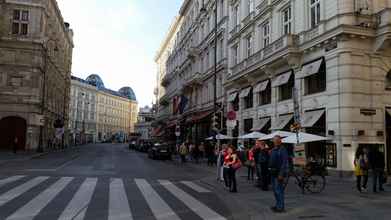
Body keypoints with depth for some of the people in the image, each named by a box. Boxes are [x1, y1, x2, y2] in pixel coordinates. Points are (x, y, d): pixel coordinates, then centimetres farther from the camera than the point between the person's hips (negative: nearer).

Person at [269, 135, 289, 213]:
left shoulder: (282, 150, -13)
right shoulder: (273, 150, 16)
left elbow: (285, 163, -19)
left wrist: (281, 174, -23)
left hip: (279, 173, -9)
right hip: (273, 172, 10)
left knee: (278, 190, -7)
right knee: (275, 190, 15)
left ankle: (281, 207, 1)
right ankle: (278, 205, 26)